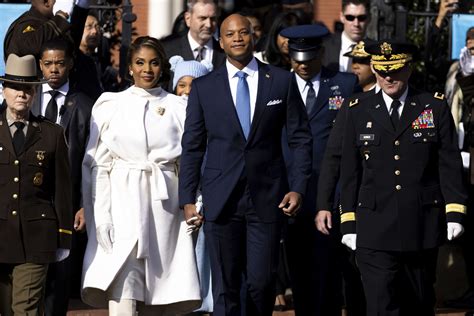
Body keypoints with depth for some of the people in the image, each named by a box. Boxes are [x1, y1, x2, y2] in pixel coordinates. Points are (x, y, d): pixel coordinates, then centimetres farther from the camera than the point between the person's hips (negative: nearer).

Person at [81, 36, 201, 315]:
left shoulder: (178, 108, 10)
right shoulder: (110, 106, 7)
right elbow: (98, 164, 3)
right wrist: (101, 216, -6)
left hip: (164, 205, 2)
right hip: (122, 201, -2)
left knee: (157, 291, 2)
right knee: (122, 290, -16)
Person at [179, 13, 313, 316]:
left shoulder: (282, 81, 5)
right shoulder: (204, 87, 6)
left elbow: (301, 138, 7)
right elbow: (193, 147, 8)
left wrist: (299, 187, -2)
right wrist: (188, 198, 3)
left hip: (267, 197, 0)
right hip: (221, 199, 0)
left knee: (262, 281, -2)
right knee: (225, 286, 0)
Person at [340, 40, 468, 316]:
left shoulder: (436, 107, 5)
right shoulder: (359, 112, 7)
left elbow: (450, 165, 2)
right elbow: (350, 172, 9)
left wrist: (455, 213, -6)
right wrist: (348, 223, 5)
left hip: (423, 228, 0)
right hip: (374, 230, 0)